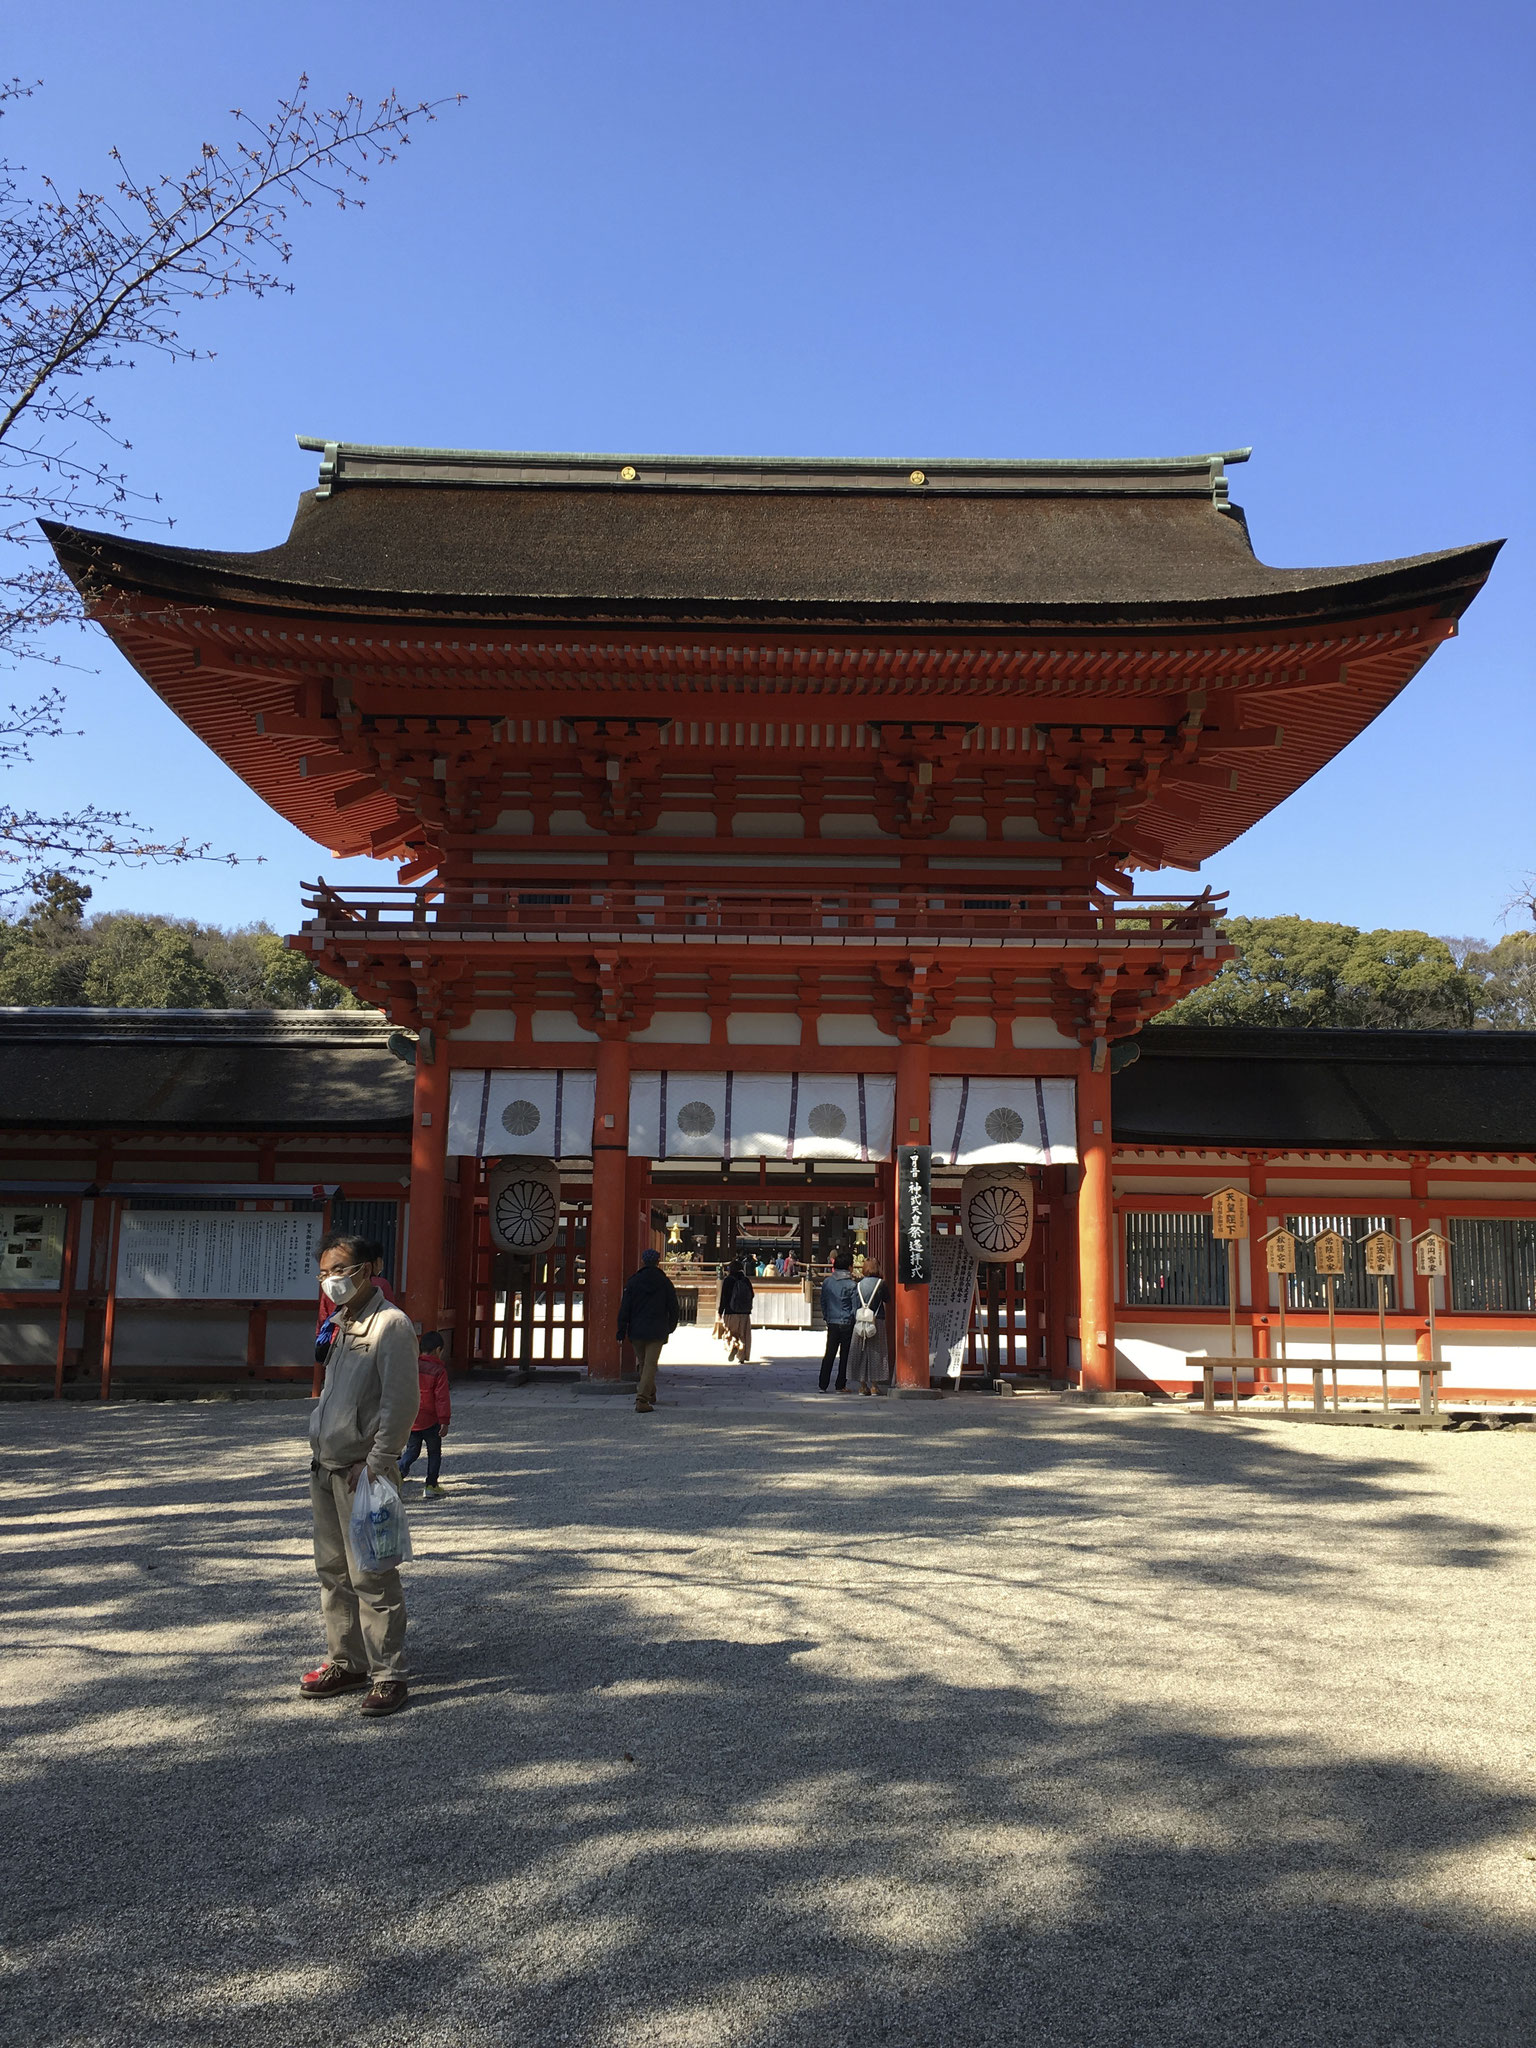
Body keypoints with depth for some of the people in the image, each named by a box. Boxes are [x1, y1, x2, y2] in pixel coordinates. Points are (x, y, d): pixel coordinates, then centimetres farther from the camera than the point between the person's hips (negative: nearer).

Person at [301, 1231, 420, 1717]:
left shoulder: (391, 1325, -13)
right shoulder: (340, 1326, 15)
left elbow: (402, 1402, -18)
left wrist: (375, 1463, -18)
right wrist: (320, 1450, 15)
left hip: (362, 1472, -9)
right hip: (325, 1467, 9)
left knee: (372, 1577, -5)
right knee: (333, 1572, 14)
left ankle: (388, 1674, 2)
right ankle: (345, 1661, 26)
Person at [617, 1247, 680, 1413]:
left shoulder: (633, 1281, -1)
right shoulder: (665, 1283, 1)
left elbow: (624, 1309, -3)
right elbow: (673, 1308, 6)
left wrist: (621, 1333, 0)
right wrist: (671, 1327, 20)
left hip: (637, 1331, 1)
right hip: (657, 1332, -1)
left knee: (643, 1363, 18)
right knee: (650, 1364, -3)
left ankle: (650, 1395, 31)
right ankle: (642, 1400, -14)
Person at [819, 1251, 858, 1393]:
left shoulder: (827, 1282, 2)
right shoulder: (851, 1285, -11)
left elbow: (823, 1302, 11)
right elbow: (855, 1306, -7)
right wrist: (854, 1320, 5)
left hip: (832, 1323, 4)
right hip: (847, 1323, -4)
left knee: (829, 1354, 8)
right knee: (845, 1355, 6)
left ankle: (823, 1385, 6)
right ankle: (841, 1385, 8)